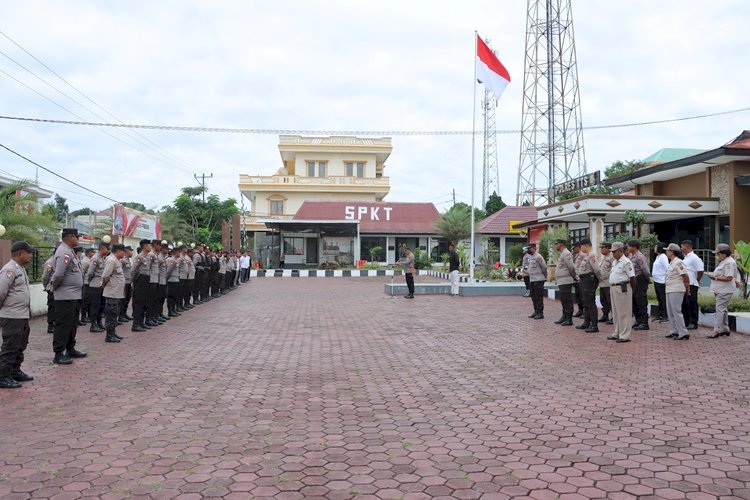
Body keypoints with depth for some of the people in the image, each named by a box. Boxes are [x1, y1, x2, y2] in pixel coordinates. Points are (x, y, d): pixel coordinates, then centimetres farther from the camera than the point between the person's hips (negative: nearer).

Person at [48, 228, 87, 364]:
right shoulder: (64, 253, -18)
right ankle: (58, 354, 3)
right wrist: (54, 287, -11)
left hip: (74, 296, 10)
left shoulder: (69, 251, 15)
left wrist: (52, 285, 11)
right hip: (66, 296, -10)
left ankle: (70, 349, 29)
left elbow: (58, 274, 21)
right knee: (63, 325, -3)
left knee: (72, 324, 18)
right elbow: (59, 274, -26)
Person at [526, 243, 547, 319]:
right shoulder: (531, 257, 16)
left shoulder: (538, 257, -13)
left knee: (539, 297, -6)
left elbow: (544, 267, -13)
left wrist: (545, 276, -4)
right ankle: (536, 311, 21)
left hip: (538, 280, -9)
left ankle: (540, 313, -3)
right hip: (532, 280, 9)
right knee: (534, 297, 13)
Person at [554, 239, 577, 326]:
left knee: (567, 300, -7)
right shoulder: (562, 254, 19)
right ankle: (564, 317, 25)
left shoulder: (566, 254, -14)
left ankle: (569, 319, -4)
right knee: (563, 300, 16)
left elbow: (571, 267, -19)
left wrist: (574, 277, -9)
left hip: (566, 281, -10)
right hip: (561, 282, 10)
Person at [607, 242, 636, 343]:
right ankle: (617, 334, 25)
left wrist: (631, 289, -8)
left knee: (624, 313, -4)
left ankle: (625, 336, 1)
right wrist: (612, 287, 10)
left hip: (622, 288, -9)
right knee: (615, 312, 16)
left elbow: (632, 277, -16)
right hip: (613, 288, 10)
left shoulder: (626, 262, -14)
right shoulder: (614, 262, 15)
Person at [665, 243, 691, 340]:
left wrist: (687, 289, -11)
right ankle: (674, 331, 21)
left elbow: (686, 277, -17)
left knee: (676, 311, -9)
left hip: (676, 291, -10)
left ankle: (683, 333, -6)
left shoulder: (678, 263, -15)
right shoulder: (672, 263, 16)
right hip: (669, 290, 10)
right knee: (670, 312, 14)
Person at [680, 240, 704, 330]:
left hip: (691, 285, -10)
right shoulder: (685, 258, 17)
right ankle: (686, 322, 24)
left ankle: (693, 323, 0)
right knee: (684, 305, 15)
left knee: (692, 304, -4)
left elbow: (700, 271, -17)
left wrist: (696, 281, -7)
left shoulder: (694, 258, -12)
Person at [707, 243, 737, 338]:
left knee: (720, 309, -11)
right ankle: (725, 329, 24)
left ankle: (717, 331, -12)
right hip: (721, 290, 11)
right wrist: (714, 275, 10)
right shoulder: (723, 262, 16)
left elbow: (729, 277, -25)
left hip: (725, 291, -11)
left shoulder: (729, 263, -17)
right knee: (723, 309, 16)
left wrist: (716, 277, -18)